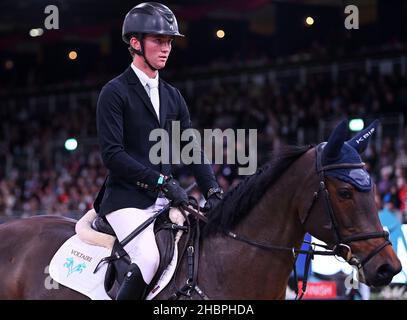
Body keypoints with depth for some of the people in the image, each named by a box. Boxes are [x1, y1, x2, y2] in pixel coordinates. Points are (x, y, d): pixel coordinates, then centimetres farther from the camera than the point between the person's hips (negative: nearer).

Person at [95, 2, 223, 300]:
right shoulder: (115, 93, -3)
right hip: (127, 200, -7)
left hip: (164, 202, 7)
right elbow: (112, 153, -13)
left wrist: (213, 191, -2)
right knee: (149, 258, -29)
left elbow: (193, 149, 15)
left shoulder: (173, 96, 18)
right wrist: (162, 181, -19)